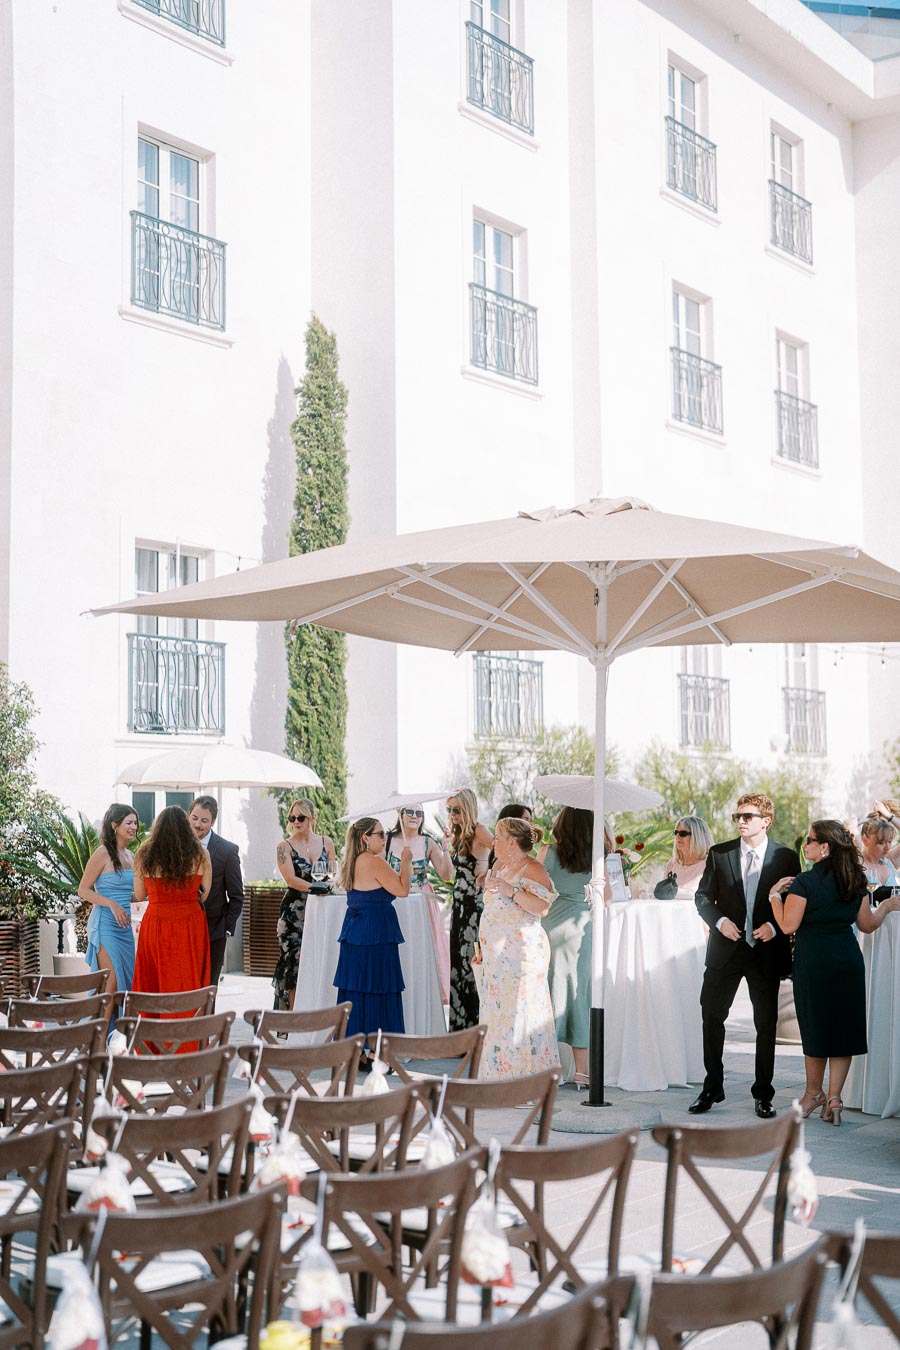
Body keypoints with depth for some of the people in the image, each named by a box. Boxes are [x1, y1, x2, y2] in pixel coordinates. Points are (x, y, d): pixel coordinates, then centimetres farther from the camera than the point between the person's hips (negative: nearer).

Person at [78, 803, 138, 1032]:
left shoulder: (130, 856, 14)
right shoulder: (103, 854, -8)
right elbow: (83, 890, -9)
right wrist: (112, 904, -19)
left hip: (126, 926, 7)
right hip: (106, 925, -7)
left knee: (126, 979, 6)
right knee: (111, 981, -11)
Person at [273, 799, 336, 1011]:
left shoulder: (326, 843, 10)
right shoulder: (285, 846, 0)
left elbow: (334, 875, 13)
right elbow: (291, 879, -11)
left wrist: (331, 885, -11)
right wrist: (317, 887, -24)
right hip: (294, 913, -3)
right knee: (294, 965, -7)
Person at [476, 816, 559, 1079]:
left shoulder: (532, 869, -9)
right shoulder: (500, 867, 18)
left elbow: (542, 907, -21)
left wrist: (511, 891, -28)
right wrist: (483, 947, 22)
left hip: (523, 954, -9)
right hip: (497, 955, 9)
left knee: (521, 1011, -9)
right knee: (497, 1011, 8)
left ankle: (527, 1072, -5)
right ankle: (500, 1070, 13)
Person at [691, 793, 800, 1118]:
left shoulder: (785, 857, -1)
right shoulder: (719, 853, 2)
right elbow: (703, 896, 5)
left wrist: (774, 927, -14)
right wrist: (720, 921, -13)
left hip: (767, 950, -1)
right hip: (726, 948, 1)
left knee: (766, 1024, 6)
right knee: (711, 1016, 3)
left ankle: (763, 1094, 18)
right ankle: (712, 1088, 16)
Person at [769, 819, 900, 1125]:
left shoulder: (804, 882, -14)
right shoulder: (854, 880, 3)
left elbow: (788, 925, -15)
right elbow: (867, 924, 10)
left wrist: (774, 895, -2)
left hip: (814, 965, -4)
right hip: (849, 962, 4)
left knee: (816, 1028, 8)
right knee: (844, 1028, 7)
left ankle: (813, 1095, 20)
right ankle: (834, 1098, 5)